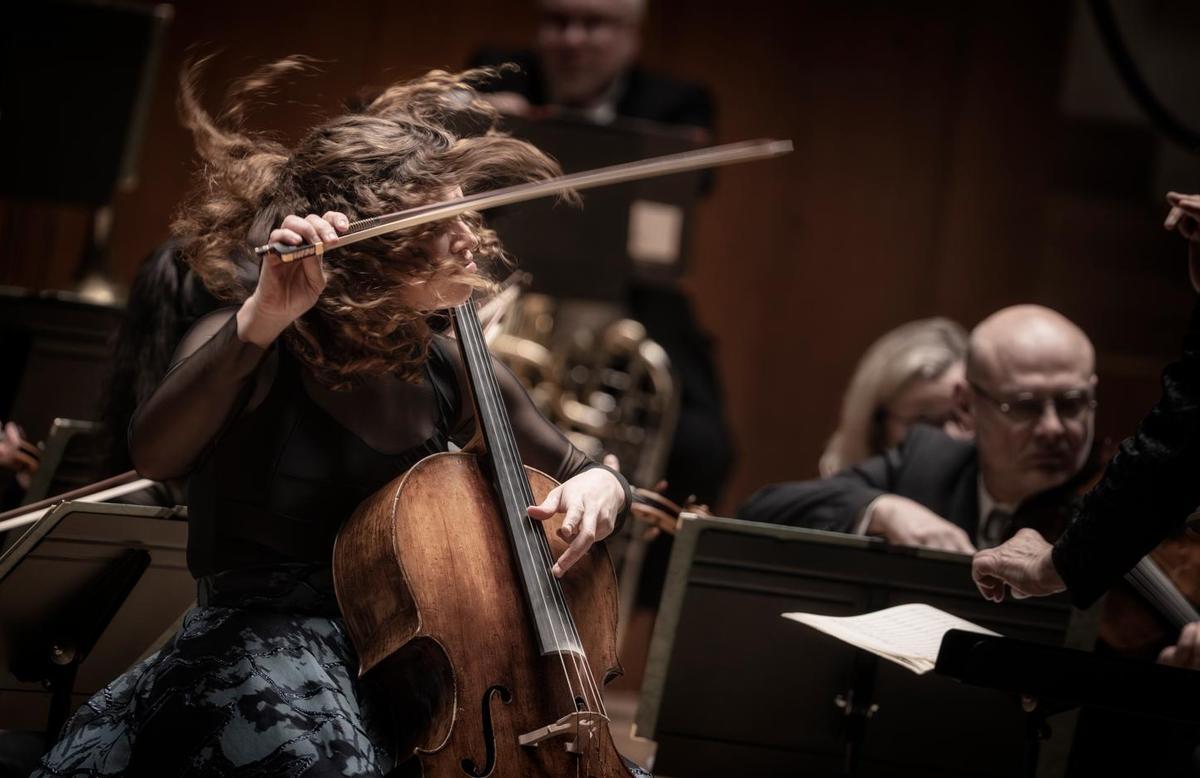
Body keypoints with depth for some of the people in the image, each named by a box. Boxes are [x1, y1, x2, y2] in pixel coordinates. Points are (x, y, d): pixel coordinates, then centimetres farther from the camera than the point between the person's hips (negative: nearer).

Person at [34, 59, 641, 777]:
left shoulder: (454, 375, 5)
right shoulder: (260, 349, -7)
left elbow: (579, 474, 18)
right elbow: (157, 455, -28)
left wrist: (600, 484, -6)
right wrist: (260, 320, -36)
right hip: (266, 639, -5)